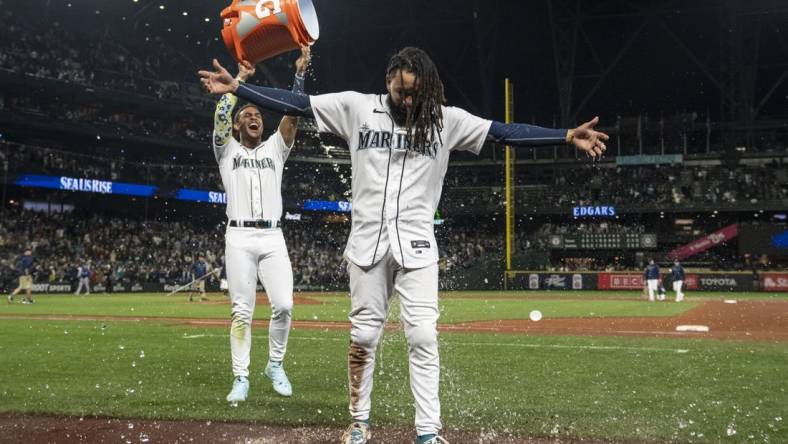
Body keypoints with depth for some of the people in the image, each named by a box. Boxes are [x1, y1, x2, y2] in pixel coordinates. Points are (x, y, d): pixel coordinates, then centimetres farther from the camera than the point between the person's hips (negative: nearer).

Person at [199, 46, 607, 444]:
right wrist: (236, 87, -5)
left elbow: (503, 132, -2)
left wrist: (567, 136, -10)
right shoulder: (356, 107, 2)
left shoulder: (446, 119, 2)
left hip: (416, 245, 0)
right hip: (367, 242, 1)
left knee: (423, 337, -6)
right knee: (363, 336, 6)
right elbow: (296, 104, 1)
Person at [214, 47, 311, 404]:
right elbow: (220, 116, -4)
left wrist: (300, 72, -5)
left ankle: (275, 366, 12)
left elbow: (292, 114, 5)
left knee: (283, 305, -9)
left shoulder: (275, 149, 18)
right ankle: (241, 378, 3)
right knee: (242, 311, -4)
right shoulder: (227, 150, 13)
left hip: (273, 238, 2)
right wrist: (240, 78, -5)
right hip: (239, 238, -2)